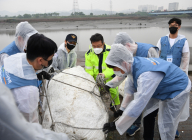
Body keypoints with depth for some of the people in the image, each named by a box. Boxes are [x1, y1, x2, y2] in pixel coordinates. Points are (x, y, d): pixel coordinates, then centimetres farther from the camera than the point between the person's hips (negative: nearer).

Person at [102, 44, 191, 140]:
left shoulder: (146, 75, -42)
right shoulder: (135, 65, -14)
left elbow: (137, 105, -43)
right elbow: (130, 88, -1)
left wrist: (116, 125, -35)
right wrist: (122, 109, 2)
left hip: (178, 90, -8)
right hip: (163, 88, 9)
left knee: (166, 125, -4)